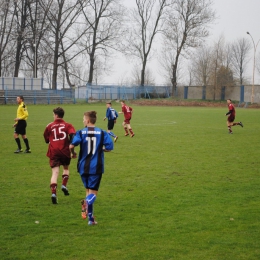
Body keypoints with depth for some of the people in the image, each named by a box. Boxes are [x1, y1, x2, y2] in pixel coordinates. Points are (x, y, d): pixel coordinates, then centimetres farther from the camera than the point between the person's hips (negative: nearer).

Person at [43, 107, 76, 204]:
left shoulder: (49, 126, 8)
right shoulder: (68, 125, 5)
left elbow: (46, 139, 16)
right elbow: (73, 135, -13)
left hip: (53, 152, 0)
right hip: (65, 151, 0)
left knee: (55, 173, -5)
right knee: (66, 168, 26)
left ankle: (53, 193, -20)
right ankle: (64, 185, 8)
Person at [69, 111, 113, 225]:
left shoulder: (81, 132, -3)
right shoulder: (102, 133, -1)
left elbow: (72, 145, -17)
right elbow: (109, 147, -9)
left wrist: (73, 153, 5)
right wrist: (100, 149, 10)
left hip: (83, 166, 1)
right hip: (96, 167, -1)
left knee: (88, 189, 17)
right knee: (93, 192, 1)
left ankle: (90, 218, 11)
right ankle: (87, 203, -34)